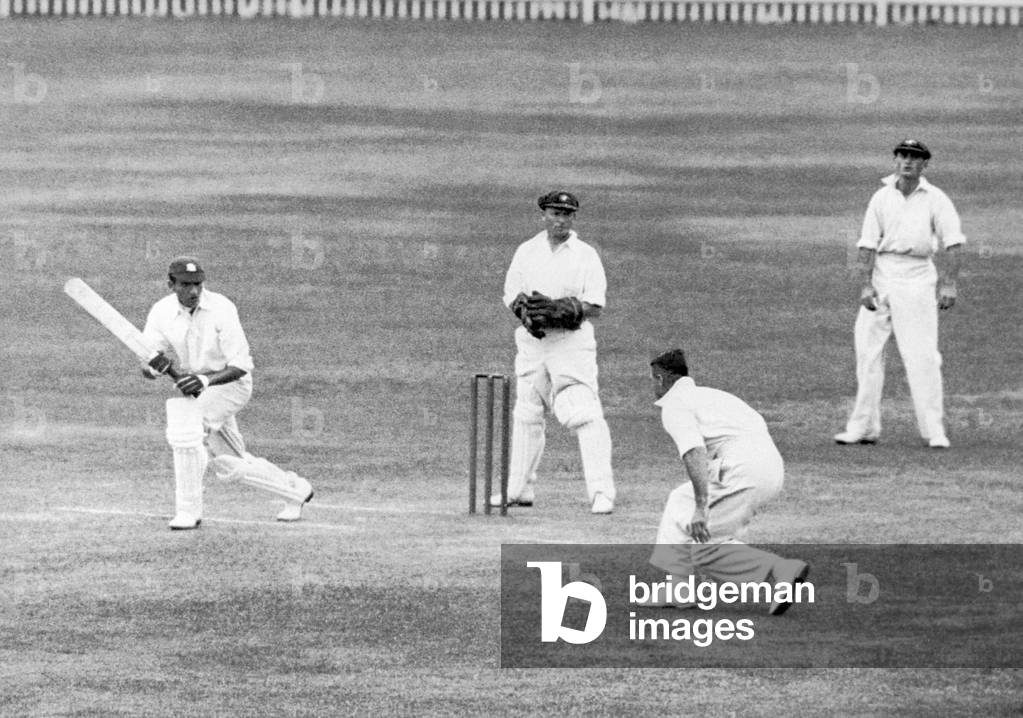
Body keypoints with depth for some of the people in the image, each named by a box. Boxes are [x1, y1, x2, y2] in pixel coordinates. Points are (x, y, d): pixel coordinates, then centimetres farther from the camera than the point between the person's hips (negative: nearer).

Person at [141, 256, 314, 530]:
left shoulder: (221, 309, -23)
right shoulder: (162, 313, -11)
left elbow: (241, 366, -24)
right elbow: (146, 366, -14)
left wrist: (207, 381, -41)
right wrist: (154, 366, -39)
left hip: (231, 384, -6)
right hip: (197, 389, 6)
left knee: (184, 418, -30)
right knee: (230, 465, 13)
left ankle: (189, 510, -23)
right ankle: (295, 490, 35)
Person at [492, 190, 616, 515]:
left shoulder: (586, 256, -1)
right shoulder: (527, 252, 10)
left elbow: (595, 305, -6)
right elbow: (511, 295, 8)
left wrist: (559, 309, -20)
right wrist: (526, 312, -13)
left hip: (573, 339, -4)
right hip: (532, 340, 4)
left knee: (585, 415, -14)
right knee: (526, 414, 11)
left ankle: (601, 491, -17)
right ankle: (519, 488, 22)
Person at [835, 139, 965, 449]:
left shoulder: (936, 200, 0)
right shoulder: (882, 198, 7)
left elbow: (953, 243, -6)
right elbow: (868, 244, 3)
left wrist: (949, 284, -17)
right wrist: (866, 284, -8)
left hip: (917, 277, -3)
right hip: (881, 275, 3)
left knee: (921, 354, -9)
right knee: (867, 350, 2)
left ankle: (934, 430, -6)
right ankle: (863, 426, 10)